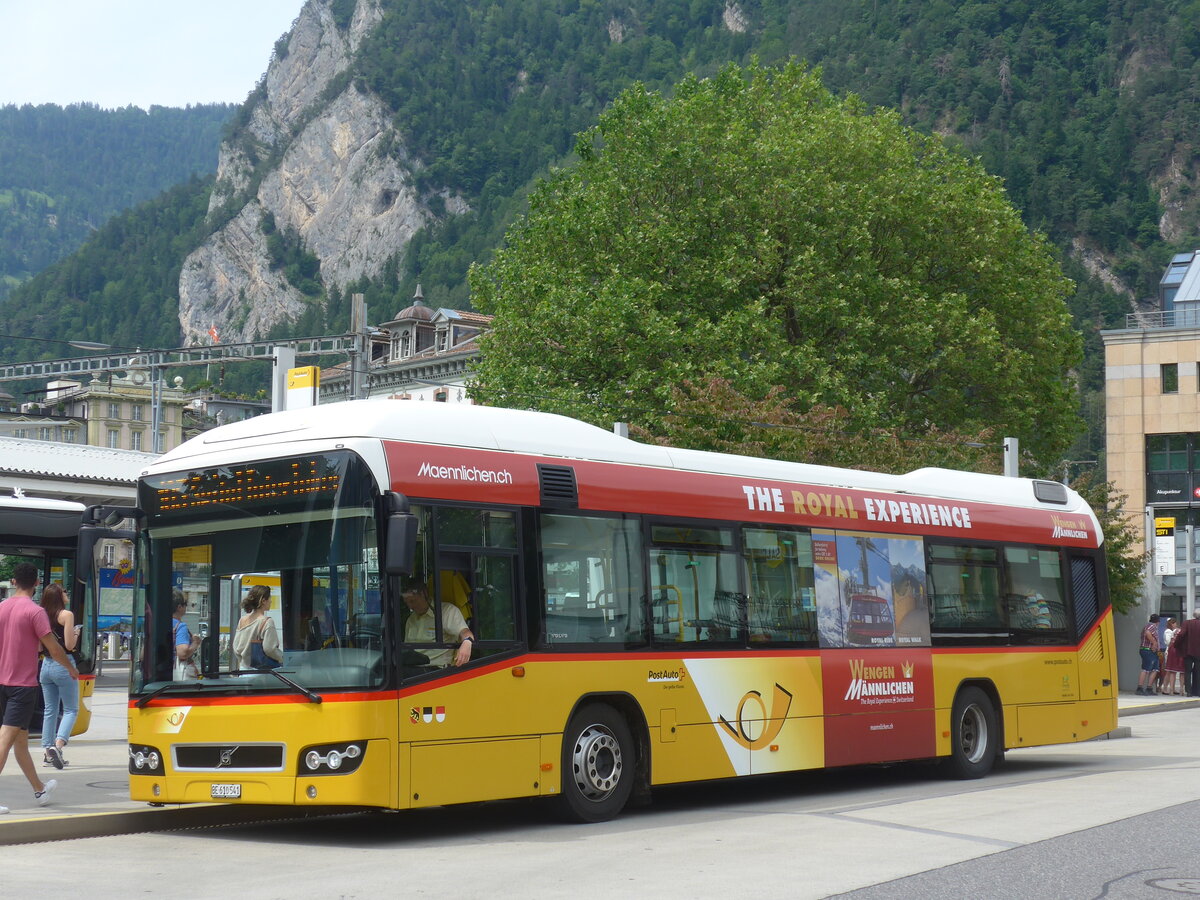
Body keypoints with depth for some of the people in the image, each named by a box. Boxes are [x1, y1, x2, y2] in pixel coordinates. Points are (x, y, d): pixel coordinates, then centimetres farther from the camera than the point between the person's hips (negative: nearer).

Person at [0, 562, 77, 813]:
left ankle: (40, 789, 32)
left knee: (20, 738, 17)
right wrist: (71, 668, 6)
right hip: (24, 684, -6)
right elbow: (54, 649, -11)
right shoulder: (35, 611, -13)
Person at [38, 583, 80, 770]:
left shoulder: (43, 616, 7)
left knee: (50, 710, 12)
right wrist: (76, 633, 5)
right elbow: (69, 645, -13)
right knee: (71, 709, 1)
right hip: (63, 665, -6)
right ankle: (58, 745, -16)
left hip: (46, 665, 6)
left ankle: (47, 751, 11)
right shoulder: (66, 615, -11)